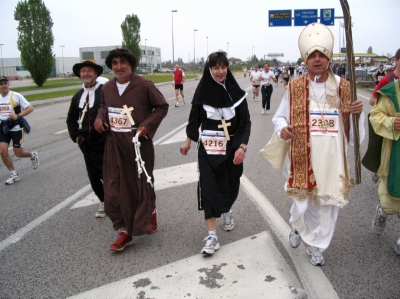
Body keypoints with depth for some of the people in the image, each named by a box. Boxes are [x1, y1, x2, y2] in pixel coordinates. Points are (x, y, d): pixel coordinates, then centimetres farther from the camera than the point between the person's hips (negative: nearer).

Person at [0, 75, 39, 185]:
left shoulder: (16, 96, -9)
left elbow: (30, 108, -11)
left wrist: (18, 116, -22)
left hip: (16, 127, -5)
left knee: (18, 153, 0)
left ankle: (33, 155, 35)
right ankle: (13, 175, 7)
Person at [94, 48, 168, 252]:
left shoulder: (144, 86, -9)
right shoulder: (107, 88, 6)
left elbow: (162, 106, -3)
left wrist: (147, 125, -15)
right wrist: (100, 118, 2)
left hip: (138, 142, -4)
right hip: (114, 143, 4)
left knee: (141, 182, 9)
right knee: (115, 188, 3)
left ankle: (150, 212, 40)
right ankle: (124, 231, 16)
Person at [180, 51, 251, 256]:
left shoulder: (236, 93, -5)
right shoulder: (202, 92, -4)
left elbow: (246, 123, -4)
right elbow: (194, 119, 7)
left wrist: (242, 147, -15)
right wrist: (188, 142, 14)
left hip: (231, 148, 1)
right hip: (208, 148, -1)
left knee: (230, 184, 14)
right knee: (208, 187, -7)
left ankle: (227, 211, 48)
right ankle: (212, 236, -1)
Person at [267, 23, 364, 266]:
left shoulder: (344, 87, 1)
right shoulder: (295, 88, -2)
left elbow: (352, 127, 8)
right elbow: (280, 117, 8)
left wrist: (356, 114, -14)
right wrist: (283, 129, -13)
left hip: (333, 159, 2)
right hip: (303, 158, -1)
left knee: (328, 205, 10)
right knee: (302, 205, 5)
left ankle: (317, 245, 35)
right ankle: (299, 228, 41)